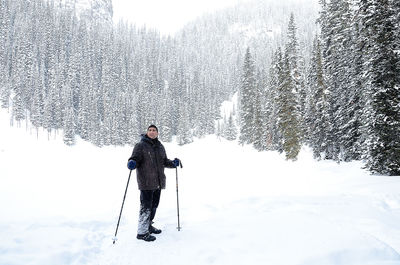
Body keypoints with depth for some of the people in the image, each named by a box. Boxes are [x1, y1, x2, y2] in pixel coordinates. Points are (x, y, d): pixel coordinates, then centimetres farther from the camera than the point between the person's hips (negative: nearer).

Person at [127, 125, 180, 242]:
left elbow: (164, 161, 21)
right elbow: (135, 158, -9)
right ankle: (142, 232, 3)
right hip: (146, 183, -7)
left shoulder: (160, 146, 14)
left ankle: (148, 225, 34)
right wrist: (132, 163, -31)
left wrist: (173, 163, 3)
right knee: (146, 206, -6)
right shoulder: (140, 146, -6)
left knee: (154, 205, 17)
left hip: (158, 182, 7)